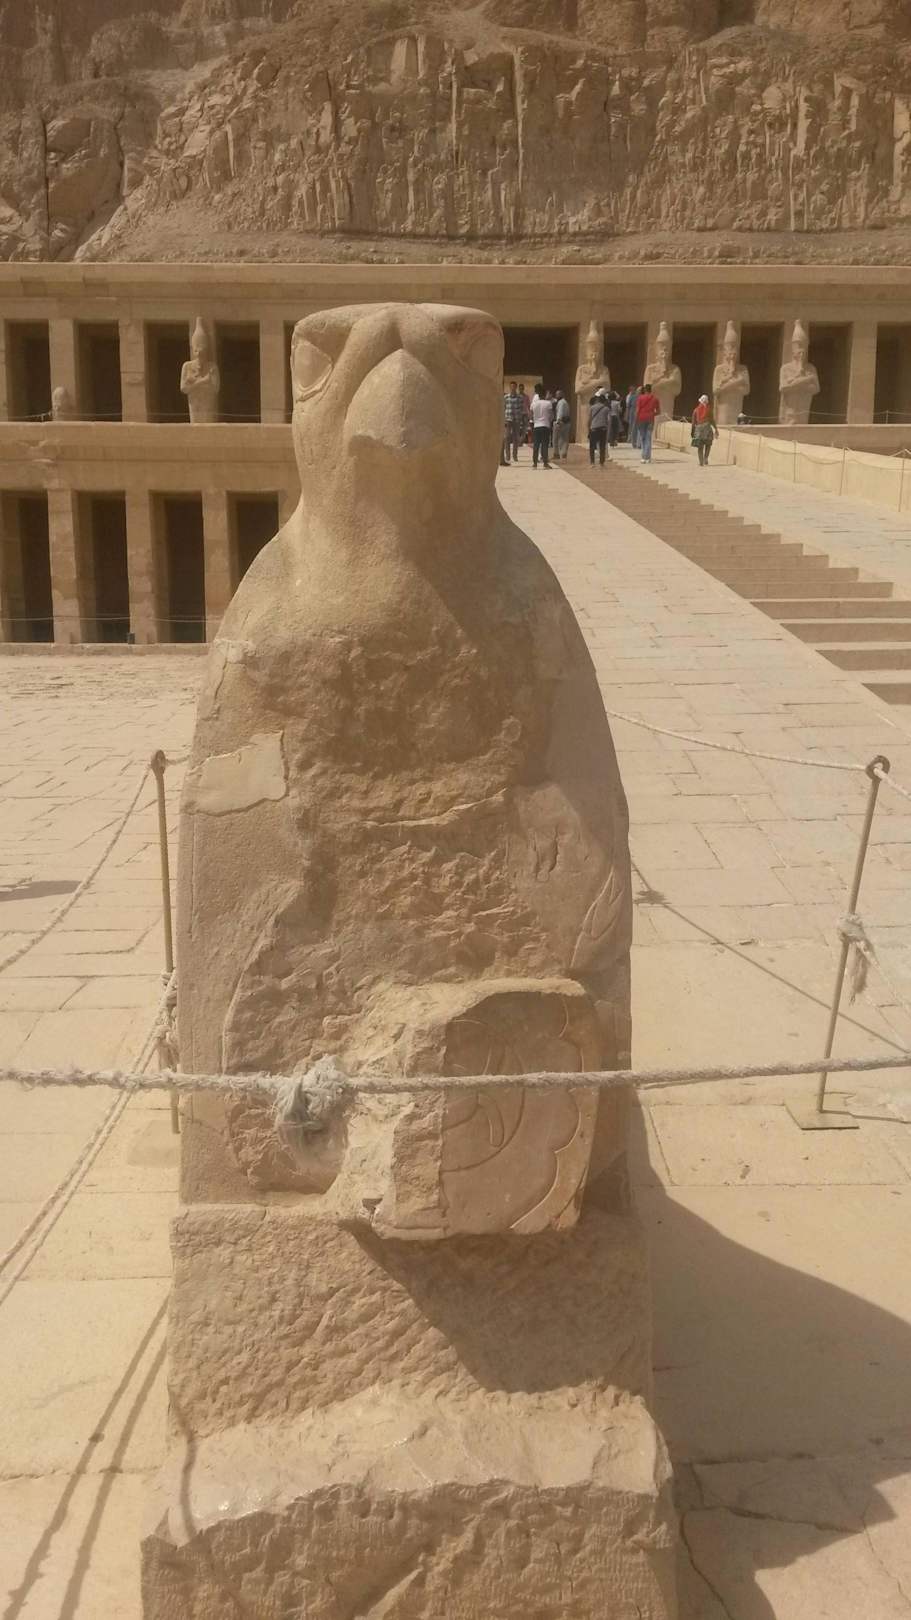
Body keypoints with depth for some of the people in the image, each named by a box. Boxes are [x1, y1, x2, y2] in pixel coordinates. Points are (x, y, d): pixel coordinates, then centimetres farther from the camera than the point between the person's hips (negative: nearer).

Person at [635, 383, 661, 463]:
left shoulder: (640, 398, -3)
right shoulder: (655, 398, 5)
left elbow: (637, 410, -7)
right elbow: (658, 411, 6)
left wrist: (636, 421, -1)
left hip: (642, 418, -1)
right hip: (650, 420, 1)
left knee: (642, 436, 9)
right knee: (648, 438, 4)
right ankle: (647, 456, -1)